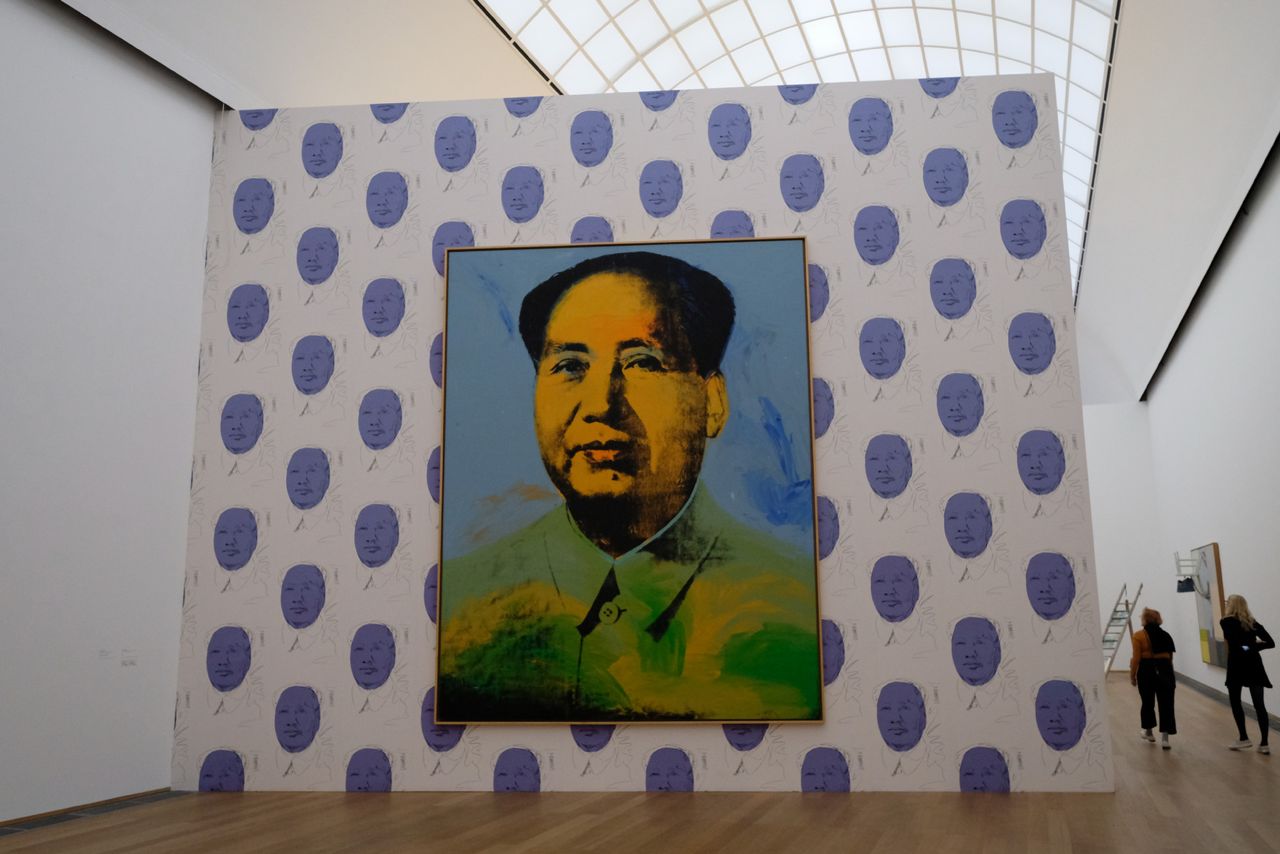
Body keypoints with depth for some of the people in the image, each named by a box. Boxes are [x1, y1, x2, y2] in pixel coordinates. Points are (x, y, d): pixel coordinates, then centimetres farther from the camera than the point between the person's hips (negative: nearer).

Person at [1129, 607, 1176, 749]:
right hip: (1165, 670, 2)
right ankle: (1165, 737, -6)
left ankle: (1149, 732, 30)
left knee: (1147, 702, 15)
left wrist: (1132, 675, -1)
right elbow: (1170, 656, 11)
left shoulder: (1139, 636, -5)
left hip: (1146, 670, -2)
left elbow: (1136, 658, -9)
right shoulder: (1165, 635, 9)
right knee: (1166, 703, 1)